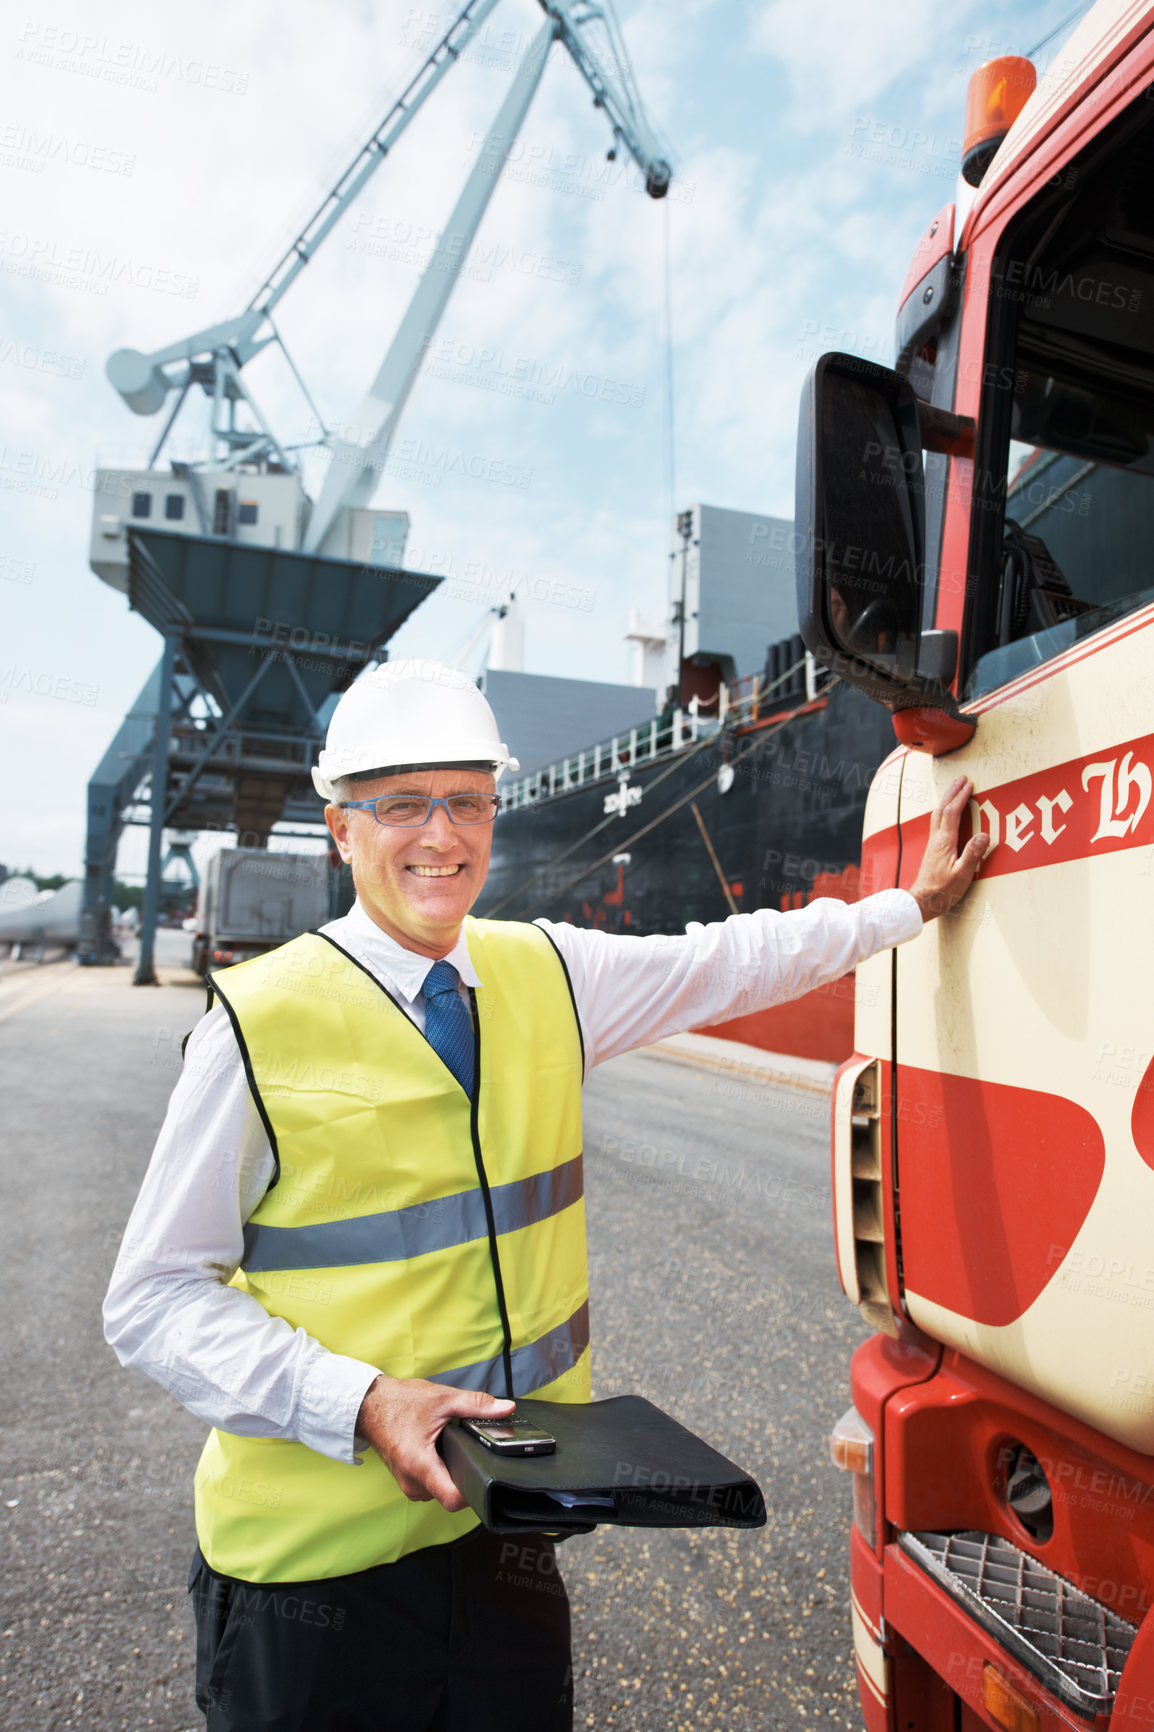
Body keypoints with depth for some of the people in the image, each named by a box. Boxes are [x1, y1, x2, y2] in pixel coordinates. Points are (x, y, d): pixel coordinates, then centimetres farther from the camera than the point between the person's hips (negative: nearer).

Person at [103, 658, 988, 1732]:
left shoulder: (548, 972, -1)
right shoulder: (260, 1025, -14)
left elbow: (729, 963, 11)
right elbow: (155, 1297, -10)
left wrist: (911, 903, 17)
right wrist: (362, 1402, -22)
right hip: (316, 1558, -3)